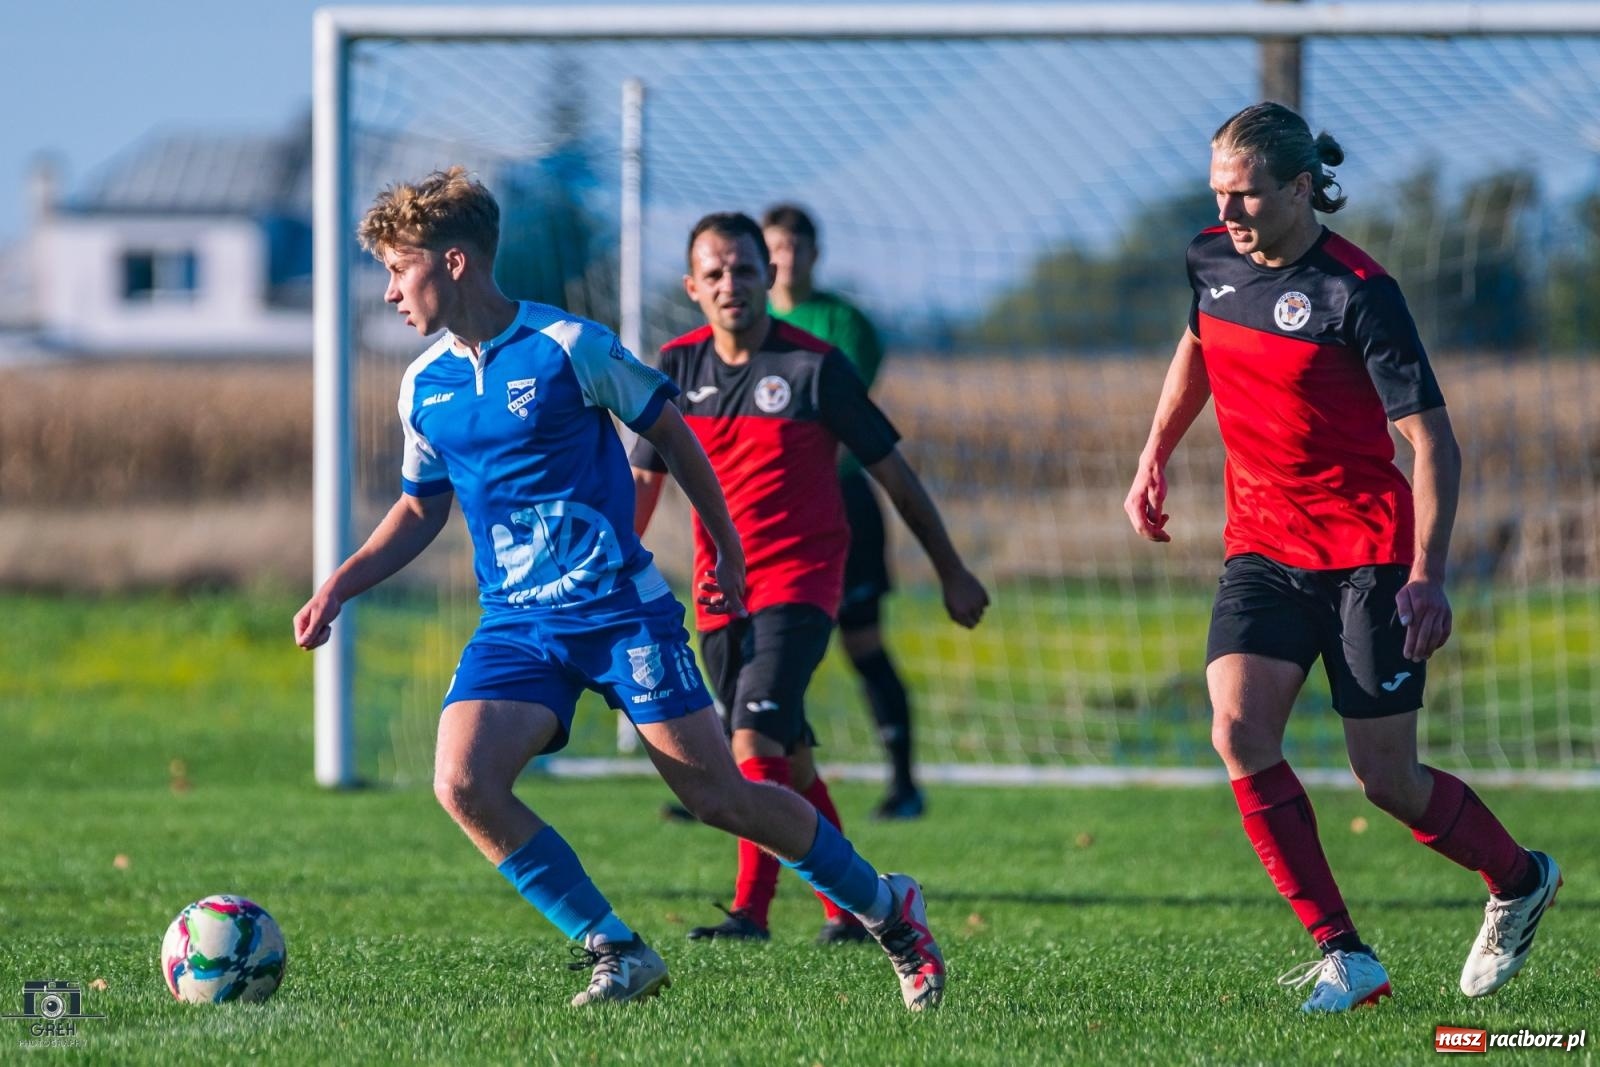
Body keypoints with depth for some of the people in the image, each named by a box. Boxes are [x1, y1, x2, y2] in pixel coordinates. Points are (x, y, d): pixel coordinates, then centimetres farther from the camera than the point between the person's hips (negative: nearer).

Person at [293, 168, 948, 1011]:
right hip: (515, 627, 5)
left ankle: (886, 908, 17)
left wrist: (725, 546, 8)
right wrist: (341, 585, 8)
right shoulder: (424, 388, 6)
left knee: (717, 795, -6)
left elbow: (670, 434, 2)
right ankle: (617, 955, -8)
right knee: (463, 783, -19)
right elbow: (421, 508, 21)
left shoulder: (569, 347, -9)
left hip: (621, 611, -4)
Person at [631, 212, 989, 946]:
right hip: (719, 589, 5)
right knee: (786, 758, 11)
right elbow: (644, 479, 14)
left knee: (757, 735, -21)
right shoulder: (677, 367, 3)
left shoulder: (814, 366, -8)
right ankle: (847, 907, 22)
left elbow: (891, 471, 0)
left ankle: (751, 909, -23)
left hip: (800, 580, -5)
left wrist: (951, 572, 5)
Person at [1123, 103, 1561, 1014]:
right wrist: (1155, 458, 22)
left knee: (1388, 778, 0)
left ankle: (1521, 880, 31)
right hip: (1262, 550, 5)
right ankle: (1344, 956, -11)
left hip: (1368, 554, -5)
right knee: (1238, 728, -17)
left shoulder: (1358, 291, -18)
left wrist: (1429, 574, -24)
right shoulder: (1212, 261, 1)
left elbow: (1433, 440, -16)